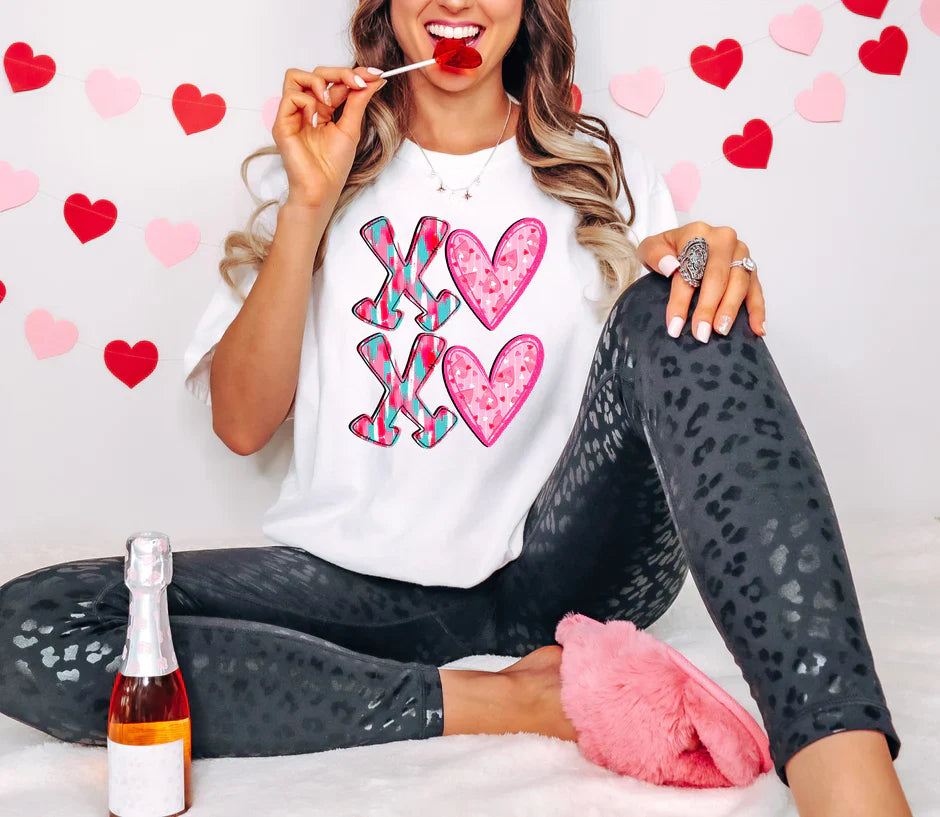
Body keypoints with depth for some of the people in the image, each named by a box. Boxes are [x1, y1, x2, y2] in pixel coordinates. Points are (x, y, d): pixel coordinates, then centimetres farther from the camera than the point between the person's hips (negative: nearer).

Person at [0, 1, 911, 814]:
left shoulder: (604, 171, 12)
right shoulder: (319, 164, 11)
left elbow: (692, 408, 4)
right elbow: (241, 423, 1)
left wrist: (706, 269, -18)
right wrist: (312, 203, -8)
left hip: (565, 567, 0)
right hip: (363, 577, 1)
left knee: (676, 309, -28)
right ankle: (505, 701, -23)